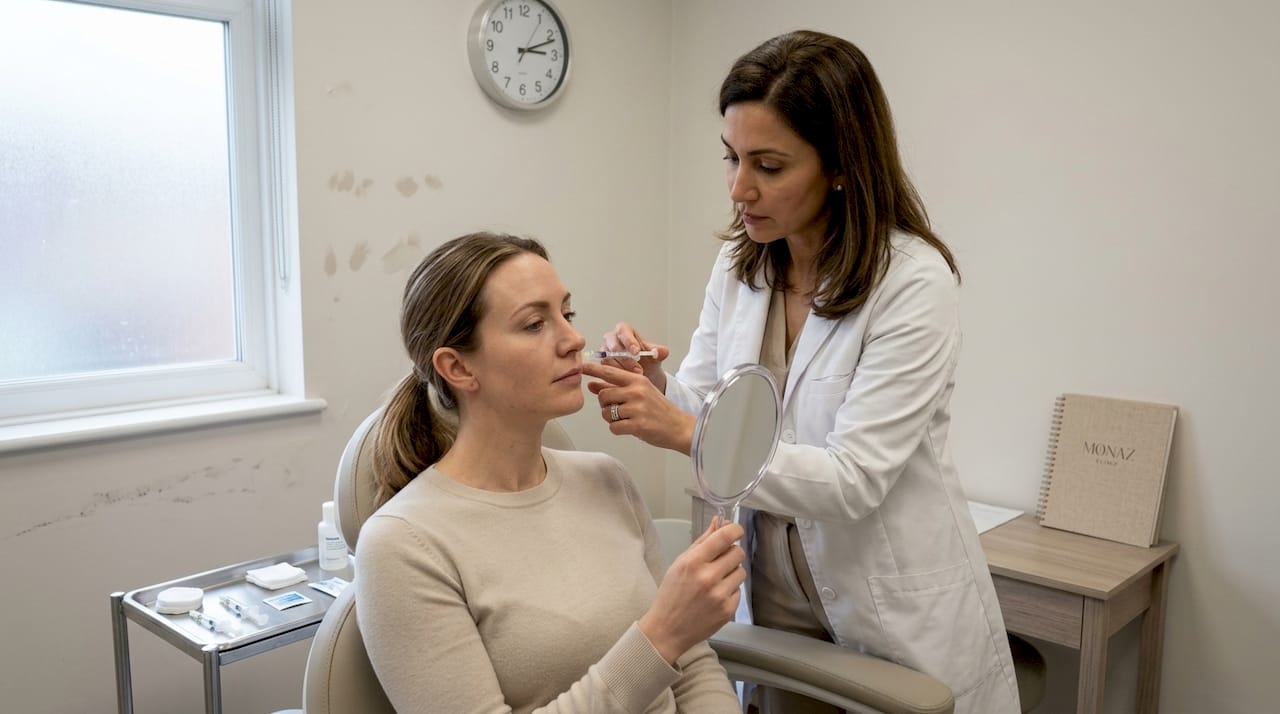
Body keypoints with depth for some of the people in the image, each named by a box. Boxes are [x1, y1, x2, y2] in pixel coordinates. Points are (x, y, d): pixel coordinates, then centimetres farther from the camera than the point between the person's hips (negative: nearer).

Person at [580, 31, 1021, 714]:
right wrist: (652, 387, -22)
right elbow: (698, 404, 0)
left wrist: (685, 432, -33)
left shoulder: (913, 282, -22)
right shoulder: (740, 264, -3)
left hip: (901, 622, -4)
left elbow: (854, 480, -26)